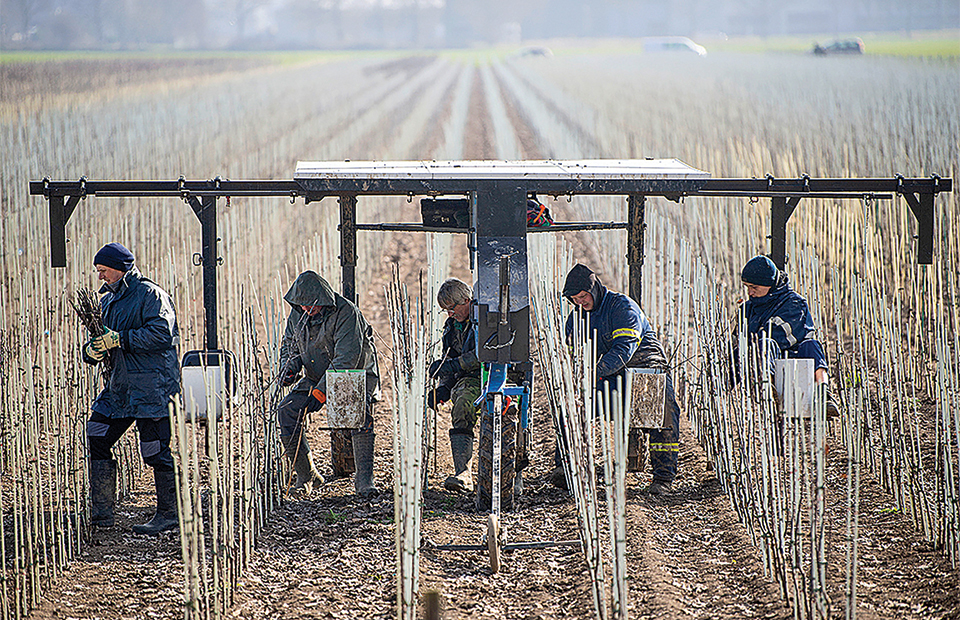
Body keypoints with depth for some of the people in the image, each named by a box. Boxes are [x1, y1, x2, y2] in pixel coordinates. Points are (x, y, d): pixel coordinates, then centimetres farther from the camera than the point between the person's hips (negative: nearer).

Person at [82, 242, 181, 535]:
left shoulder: (150, 294, -7)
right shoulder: (108, 301, 18)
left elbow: (162, 333, -20)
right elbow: (101, 342, 20)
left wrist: (119, 339, -21)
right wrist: (92, 351, -4)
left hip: (152, 387, -8)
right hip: (119, 387, 8)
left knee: (155, 450, -6)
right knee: (97, 439, 2)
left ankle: (169, 514, 5)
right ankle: (102, 513, 7)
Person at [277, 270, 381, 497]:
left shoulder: (346, 313, -24)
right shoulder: (298, 313, -2)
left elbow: (347, 358, -29)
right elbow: (290, 343, 16)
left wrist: (322, 389, -34)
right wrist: (290, 367, -7)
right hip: (316, 376, 6)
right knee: (287, 411, -14)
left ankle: (364, 479, -26)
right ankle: (306, 476, -3)